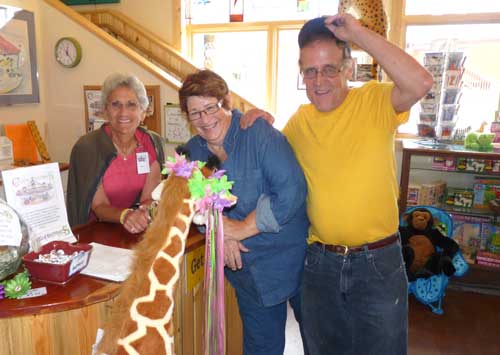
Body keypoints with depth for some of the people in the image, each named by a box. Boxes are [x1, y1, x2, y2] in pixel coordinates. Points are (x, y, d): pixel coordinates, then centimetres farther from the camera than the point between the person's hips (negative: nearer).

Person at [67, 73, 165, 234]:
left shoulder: (152, 142, -4)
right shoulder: (86, 147, -13)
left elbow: (149, 197, -7)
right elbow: (99, 206, -12)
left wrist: (144, 212, -29)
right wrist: (125, 215, -32)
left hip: (139, 231, 2)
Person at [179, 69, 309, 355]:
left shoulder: (260, 133, -18)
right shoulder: (193, 150, 2)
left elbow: (292, 191, -27)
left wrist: (241, 228, -22)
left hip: (292, 259, -4)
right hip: (247, 267, 5)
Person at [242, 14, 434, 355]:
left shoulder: (375, 101, -10)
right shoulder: (299, 120, 3)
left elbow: (420, 83, -30)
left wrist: (357, 32, -24)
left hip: (377, 262, -3)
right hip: (320, 261, 4)